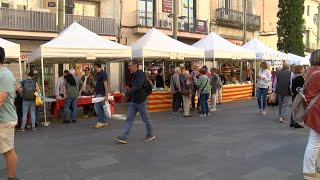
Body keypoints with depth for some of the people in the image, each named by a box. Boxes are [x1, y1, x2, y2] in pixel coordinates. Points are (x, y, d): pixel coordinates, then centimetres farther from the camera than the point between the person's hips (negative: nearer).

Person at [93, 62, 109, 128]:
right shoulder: (98, 74, 14)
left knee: (96, 106, -11)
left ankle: (100, 122, -4)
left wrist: (106, 95, -22)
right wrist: (95, 93, 20)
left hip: (101, 93, -9)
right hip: (98, 93, 9)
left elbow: (105, 84, -19)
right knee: (101, 108, 9)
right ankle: (105, 122, 15)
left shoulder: (103, 73, -14)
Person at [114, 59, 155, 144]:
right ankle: (124, 137, 4)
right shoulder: (134, 75, 11)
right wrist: (129, 89, 2)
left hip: (141, 101, -9)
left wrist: (127, 93, -26)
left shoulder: (141, 74, -16)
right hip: (133, 101, 9)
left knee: (146, 119, 7)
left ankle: (151, 135, 25)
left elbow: (137, 87, -27)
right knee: (129, 119, 3)